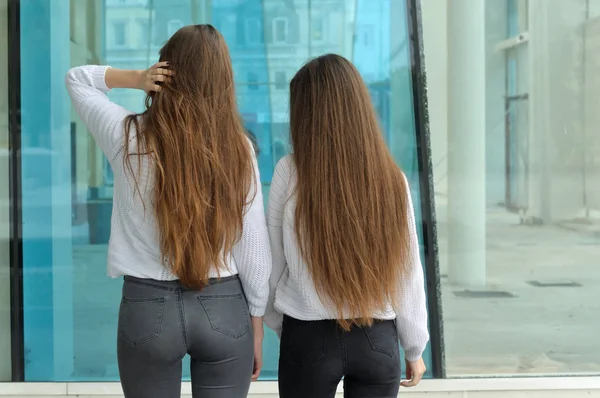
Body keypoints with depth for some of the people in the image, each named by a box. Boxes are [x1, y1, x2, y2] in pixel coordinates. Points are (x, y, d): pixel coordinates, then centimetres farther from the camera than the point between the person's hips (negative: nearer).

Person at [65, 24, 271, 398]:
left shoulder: (128, 136, -8)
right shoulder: (238, 146, -8)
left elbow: (78, 78, 12)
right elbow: (255, 249, -5)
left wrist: (136, 78, -6)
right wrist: (256, 323, 7)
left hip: (148, 306, 0)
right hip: (225, 308, 0)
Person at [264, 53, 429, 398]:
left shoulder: (291, 172, -11)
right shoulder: (391, 177, -7)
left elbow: (273, 264, -2)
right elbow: (408, 271, -1)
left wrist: (278, 325, 14)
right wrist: (414, 347, 11)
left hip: (308, 337, -1)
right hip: (378, 340, 1)